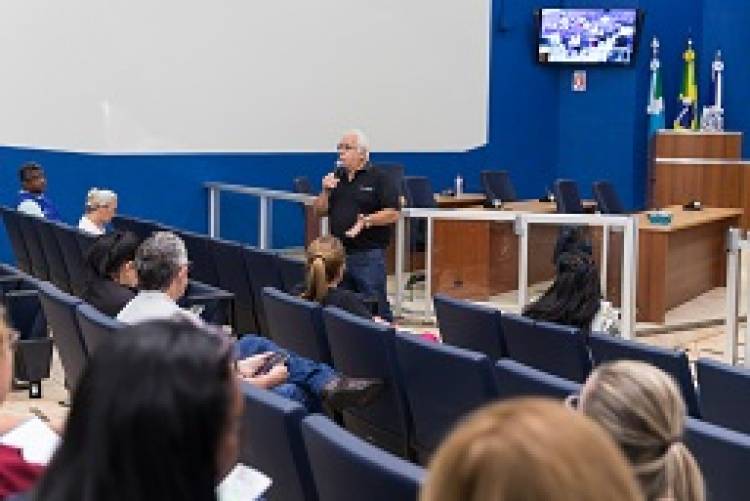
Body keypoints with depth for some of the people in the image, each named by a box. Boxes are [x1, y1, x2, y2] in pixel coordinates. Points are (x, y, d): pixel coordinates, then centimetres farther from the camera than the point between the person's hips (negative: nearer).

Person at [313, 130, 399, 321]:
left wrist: (366, 221, -21)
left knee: (375, 307, -4)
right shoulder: (335, 177, 14)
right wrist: (325, 191, -3)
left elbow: (393, 214, -9)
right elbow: (320, 211, 14)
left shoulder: (378, 178, -3)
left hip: (368, 254, -6)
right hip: (338, 253, 6)